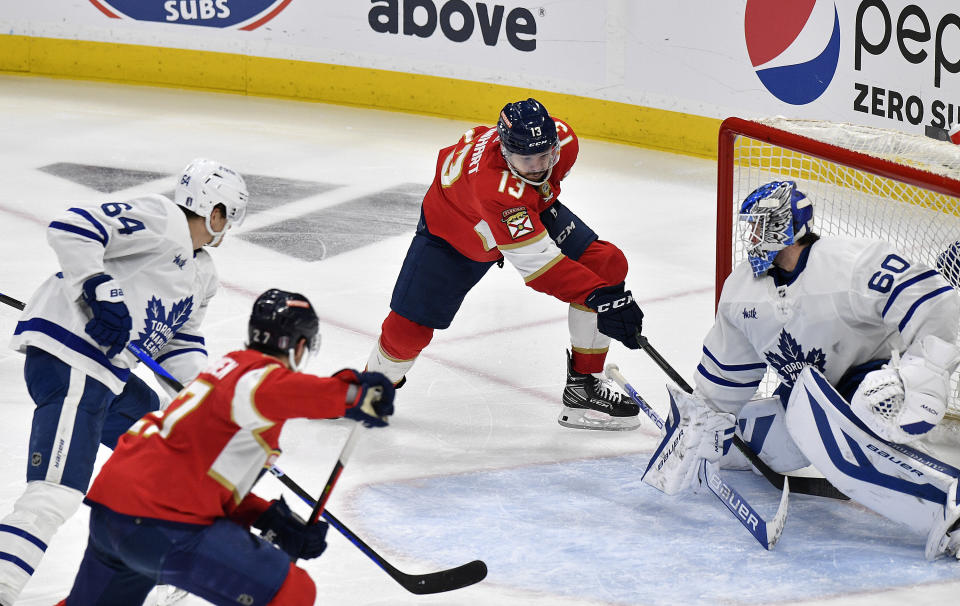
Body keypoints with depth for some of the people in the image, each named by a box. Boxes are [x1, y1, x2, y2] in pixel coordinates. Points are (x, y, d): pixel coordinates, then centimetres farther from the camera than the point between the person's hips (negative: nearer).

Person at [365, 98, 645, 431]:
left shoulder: (563, 139, -28)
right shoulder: (495, 187, -47)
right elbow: (538, 263, -49)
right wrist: (598, 296, -56)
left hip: (533, 212, 5)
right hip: (451, 228, -5)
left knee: (607, 266, -14)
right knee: (409, 328, -7)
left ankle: (582, 386, -5)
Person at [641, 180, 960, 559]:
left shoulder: (853, 263, -23)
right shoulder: (742, 289, 2)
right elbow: (728, 370, 15)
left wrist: (917, 377, -37)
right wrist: (701, 420, 15)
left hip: (875, 385, -9)